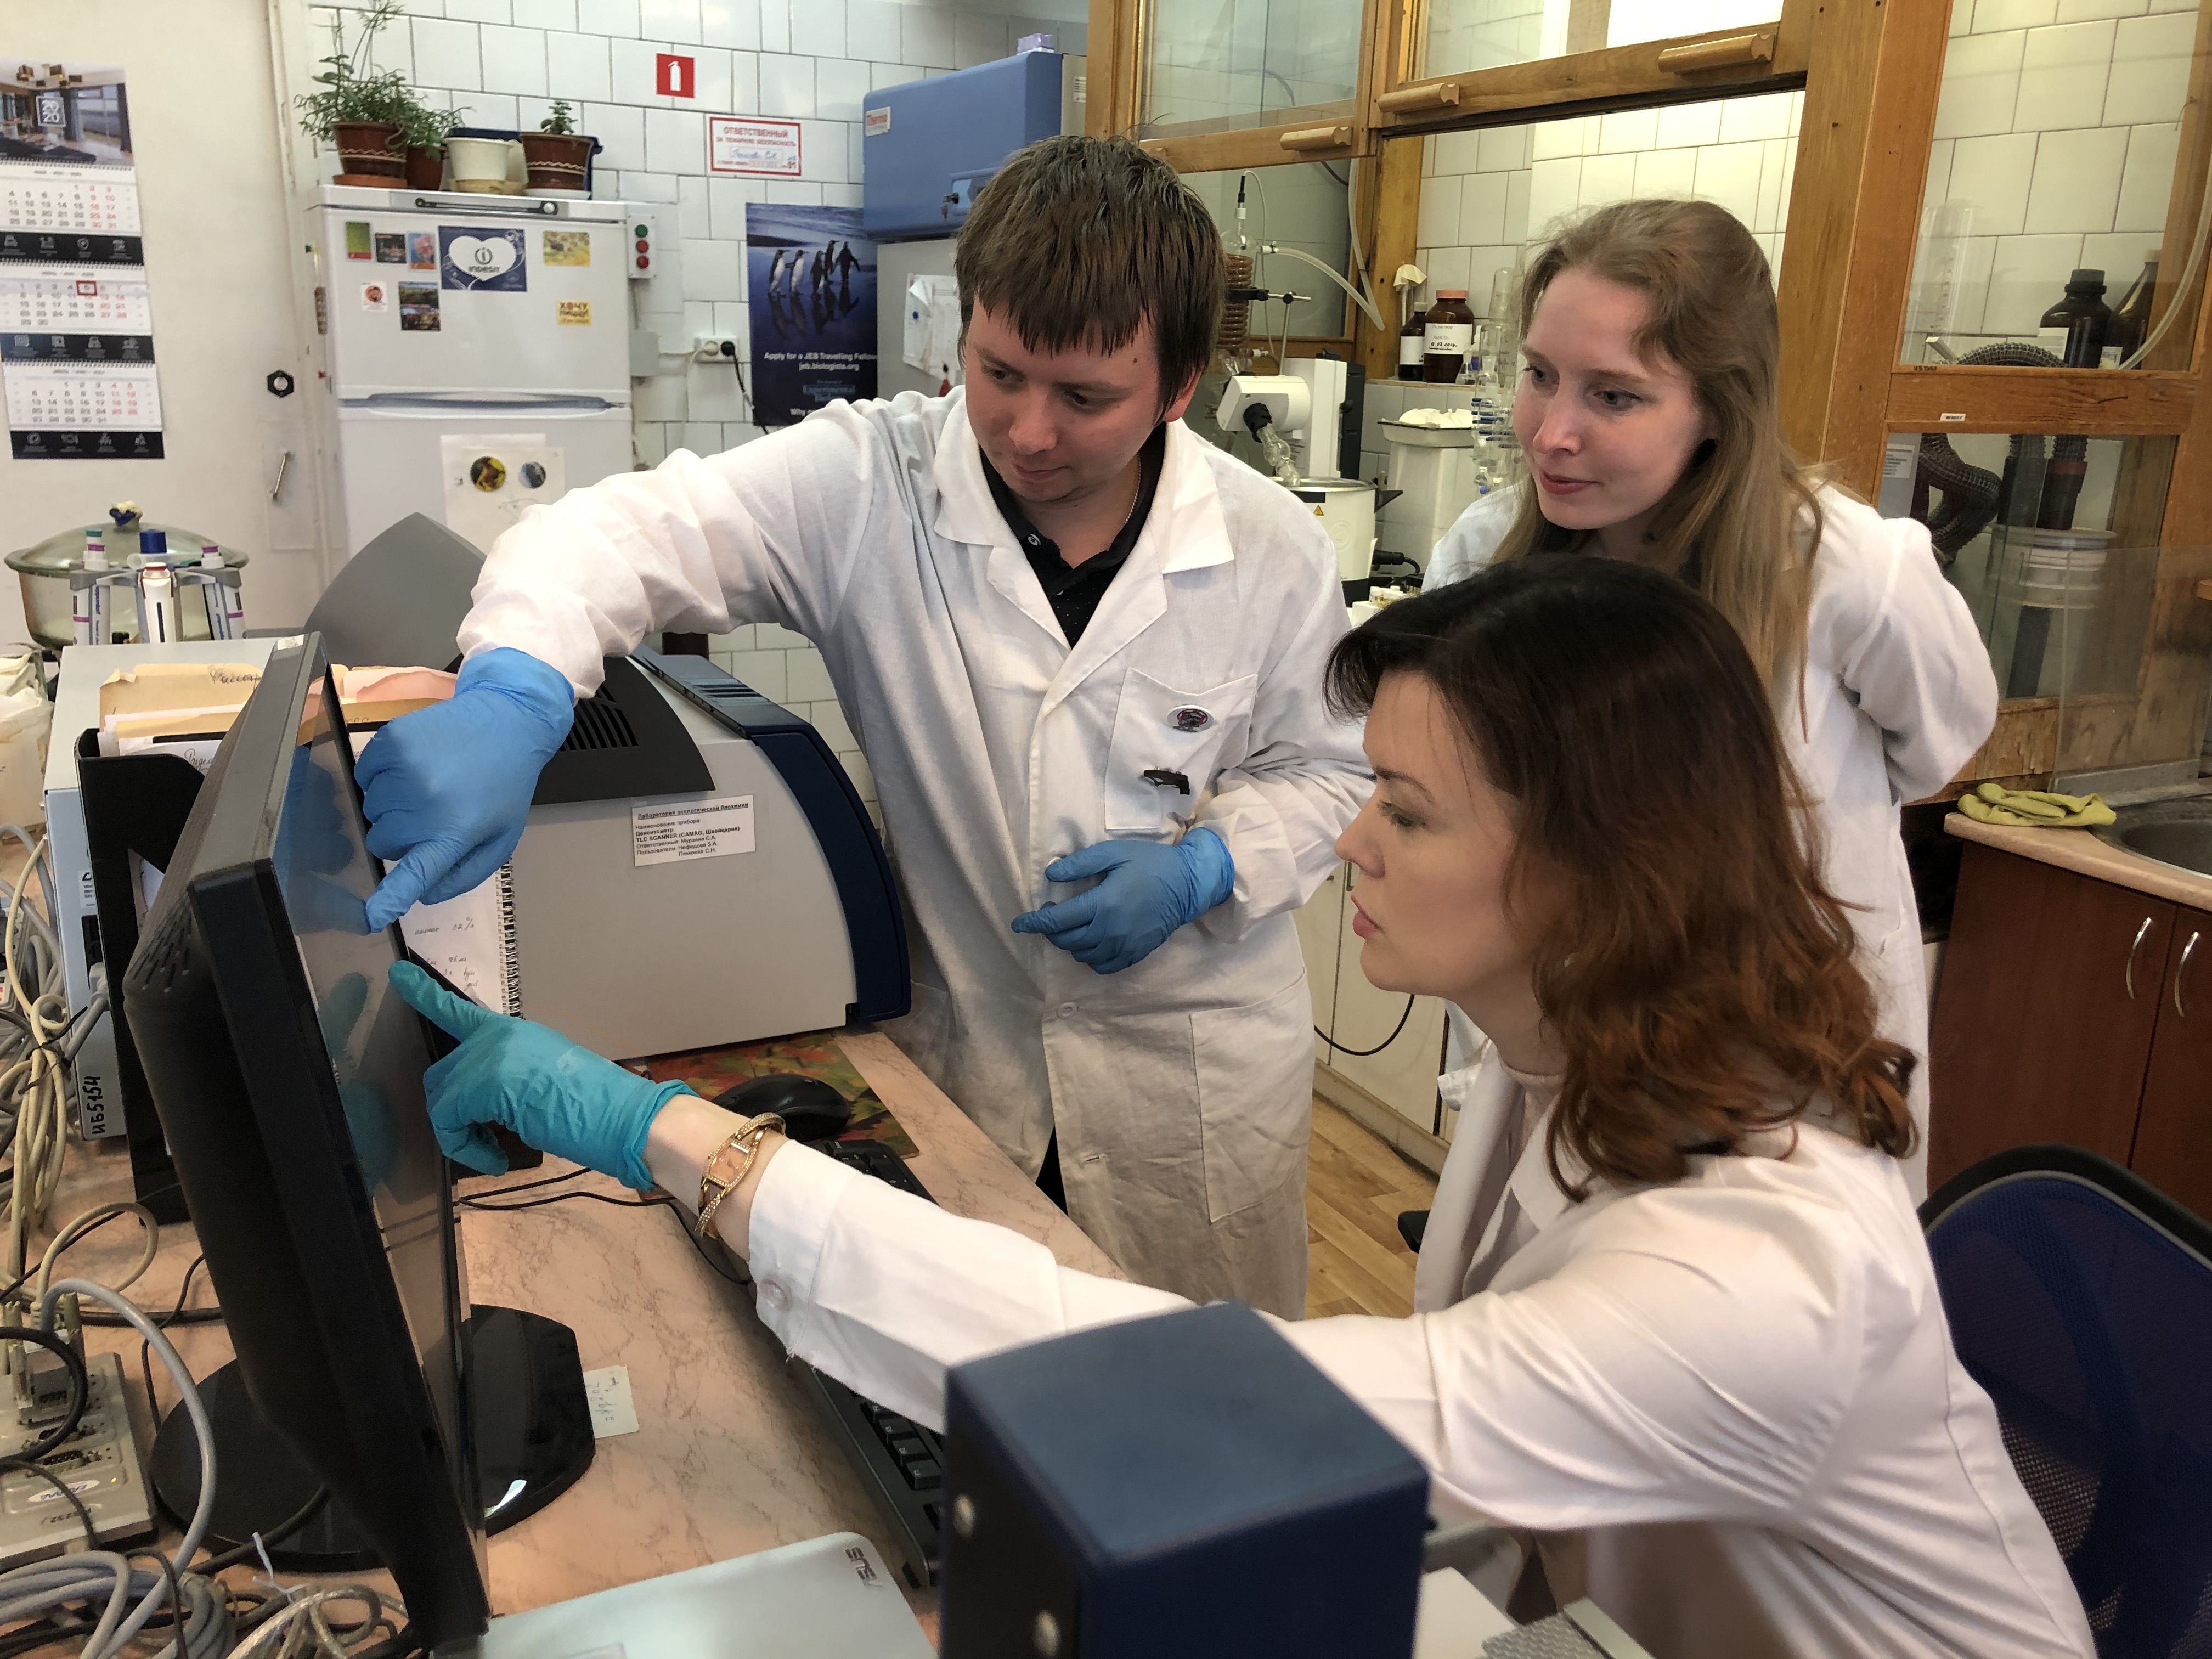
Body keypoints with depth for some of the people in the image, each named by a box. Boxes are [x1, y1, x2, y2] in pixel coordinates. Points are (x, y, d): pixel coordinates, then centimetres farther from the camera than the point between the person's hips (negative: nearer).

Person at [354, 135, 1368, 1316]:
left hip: (1197, 1079, 1)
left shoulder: (1271, 551, -10)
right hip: (953, 1054, 0)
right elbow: (646, 528, -23)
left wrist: (1201, 868, -16)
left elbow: (1325, 772, 2)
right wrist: (508, 701, -43)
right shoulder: (870, 484, -15)